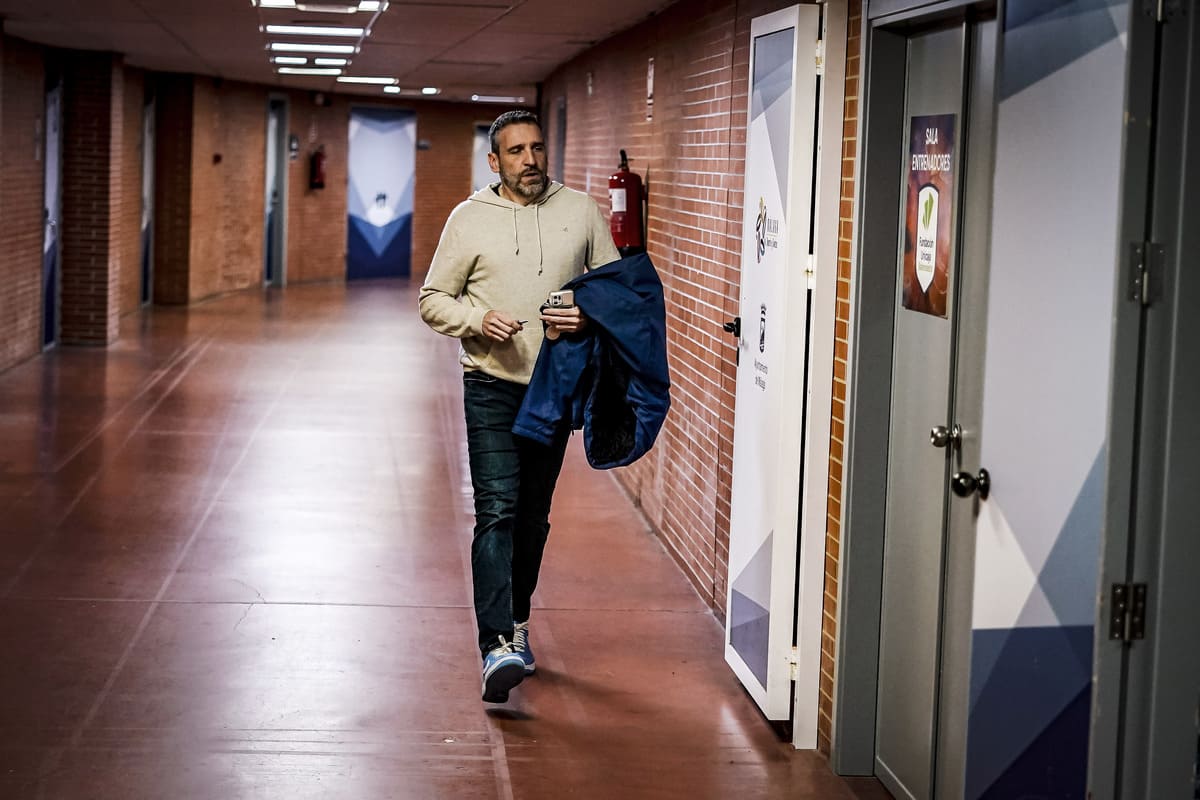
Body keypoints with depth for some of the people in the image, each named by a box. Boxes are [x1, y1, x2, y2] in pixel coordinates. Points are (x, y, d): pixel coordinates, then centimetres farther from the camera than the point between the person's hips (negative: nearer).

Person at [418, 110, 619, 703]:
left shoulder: (581, 212, 6)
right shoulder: (469, 219, 0)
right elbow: (433, 299, 4)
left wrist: (589, 315, -10)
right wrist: (478, 320, -15)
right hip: (493, 387, -3)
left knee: (534, 516, 13)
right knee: (497, 511, -14)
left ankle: (517, 622, 30)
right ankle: (497, 647, -21)